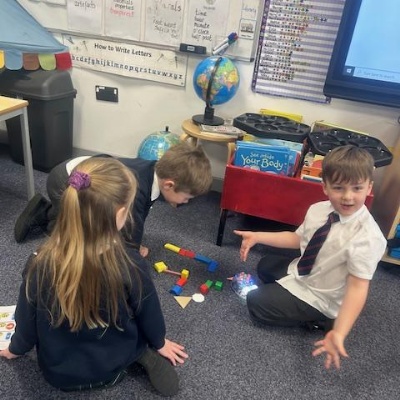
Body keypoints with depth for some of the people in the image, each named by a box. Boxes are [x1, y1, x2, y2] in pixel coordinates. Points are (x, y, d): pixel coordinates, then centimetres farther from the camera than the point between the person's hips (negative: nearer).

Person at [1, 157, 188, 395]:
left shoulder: (41, 264, -26)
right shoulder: (130, 264, -30)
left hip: (58, 371, 0)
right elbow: (148, 313, -11)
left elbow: (27, 320, -9)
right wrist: (159, 343, 12)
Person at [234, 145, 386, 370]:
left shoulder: (367, 238, -34)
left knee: (256, 303, -6)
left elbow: (358, 288, -34)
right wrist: (257, 237, -3)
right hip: (302, 272, 7)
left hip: (318, 298, -7)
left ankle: (315, 318, 4)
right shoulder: (319, 209, -14)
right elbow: (298, 238, 2)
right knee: (265, 266, 25)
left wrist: (339, 333, -45)